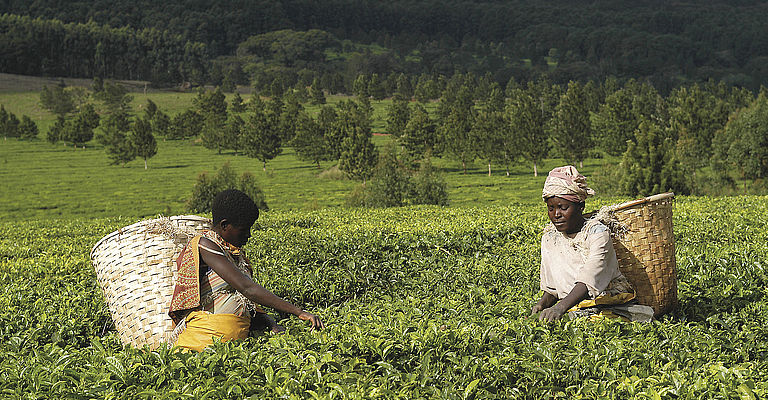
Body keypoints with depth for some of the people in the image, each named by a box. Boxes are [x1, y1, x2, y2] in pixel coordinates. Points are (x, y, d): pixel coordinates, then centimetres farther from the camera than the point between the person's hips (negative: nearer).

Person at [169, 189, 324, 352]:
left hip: (238, 338, 8)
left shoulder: (237, 253, 20)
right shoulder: (204, 245, -8)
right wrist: (298, 312, -20)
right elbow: (247, 288, -18)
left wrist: (273, 325, -4)